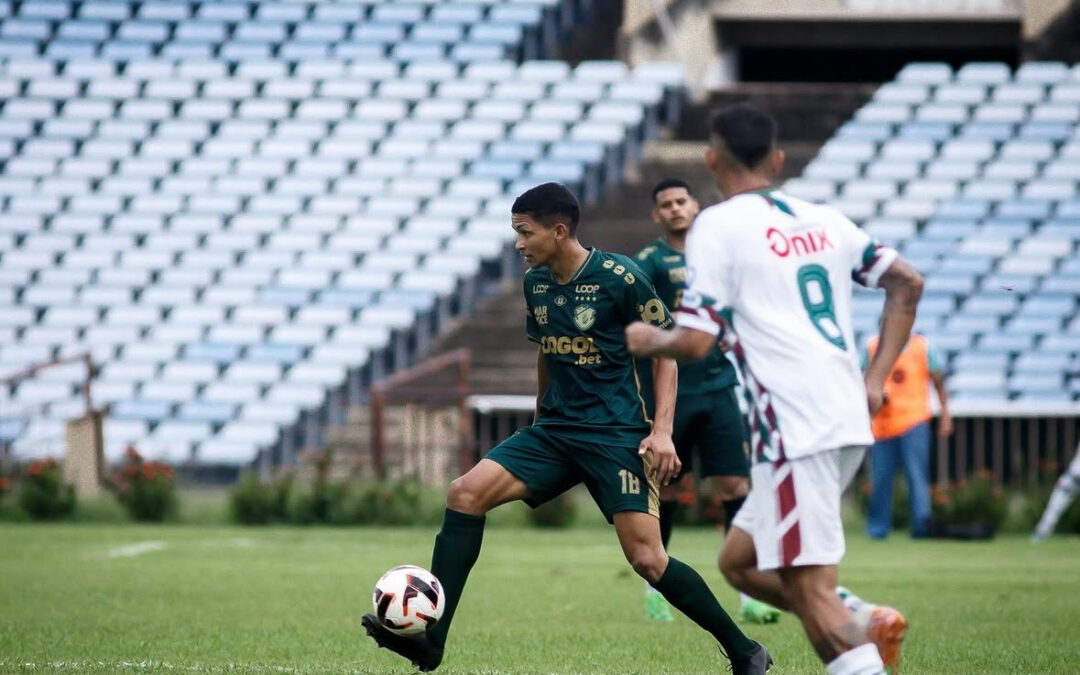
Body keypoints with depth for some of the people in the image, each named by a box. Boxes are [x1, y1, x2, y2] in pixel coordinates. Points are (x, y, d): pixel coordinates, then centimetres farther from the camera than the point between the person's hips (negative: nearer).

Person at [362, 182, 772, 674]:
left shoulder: (620, 278, -11)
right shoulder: (536, 282, 8)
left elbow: (665, 351, -6)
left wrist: (661, 430, -15)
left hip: (617, 433, -6)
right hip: (555, 430, 6)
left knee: (647, 559, -15)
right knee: (465, 493, -13)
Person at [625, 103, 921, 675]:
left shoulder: (718, 226, -4)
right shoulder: (823, 221, 17)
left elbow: (696, 342, -10)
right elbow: (907, 283, 21)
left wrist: (647, 341, 12)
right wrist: (876, 380, 21)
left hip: (795, 431, -8)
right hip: (849, 421, 8)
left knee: (810, 589, -10)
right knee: (740, 562, 18)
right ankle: (866, 624, 2)